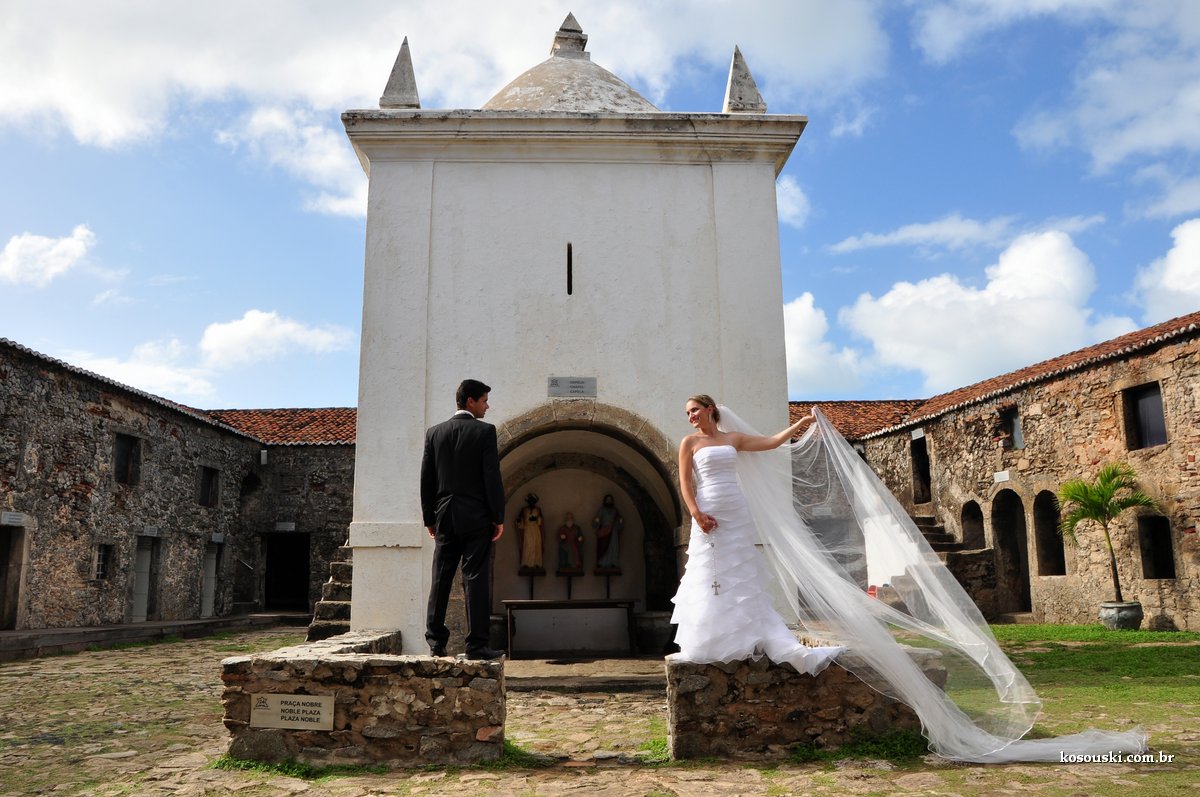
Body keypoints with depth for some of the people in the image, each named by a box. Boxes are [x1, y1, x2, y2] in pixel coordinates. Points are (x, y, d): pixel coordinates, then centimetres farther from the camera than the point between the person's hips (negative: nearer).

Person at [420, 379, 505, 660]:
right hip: (476, 517, -4)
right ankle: (476, 644, -1)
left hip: (445, 517, 4)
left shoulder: (434, 433, 7)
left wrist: (430, 518, 15)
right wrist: (498, 518, -5)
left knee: (440, 580, 10)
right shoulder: (485, 431, -7)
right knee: (475, 580, -2)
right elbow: (492, 478, -10)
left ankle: (436, 641, 14)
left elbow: (426, 479, 8)